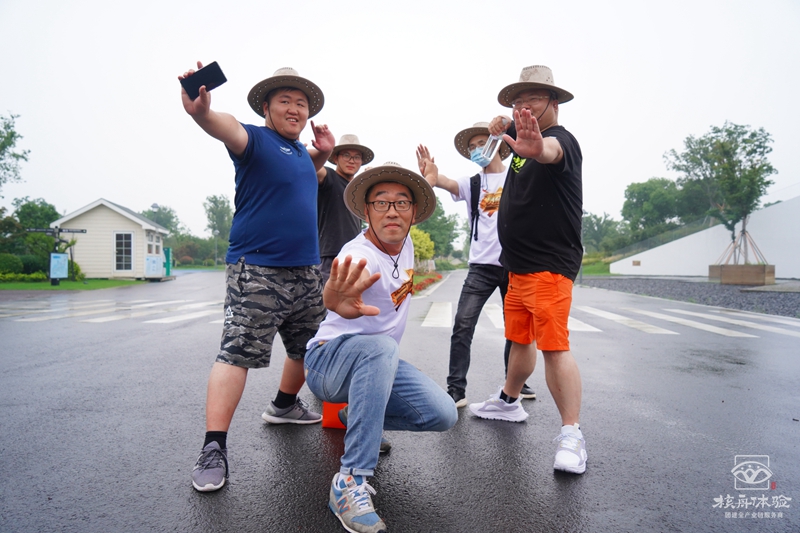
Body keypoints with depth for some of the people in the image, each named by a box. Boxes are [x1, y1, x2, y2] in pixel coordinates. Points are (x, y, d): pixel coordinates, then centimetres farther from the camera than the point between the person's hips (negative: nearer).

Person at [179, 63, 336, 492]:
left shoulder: (300, 151, 16)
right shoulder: (256, 140, -6)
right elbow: (227, 128, -28)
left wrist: (322, 154, 16)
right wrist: (202, 111, -52)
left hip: (306, 271, 8)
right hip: (257, 270, -8)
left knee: (311, 348, 18)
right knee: (237, 353, -13)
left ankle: (284, 405, 39)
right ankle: (214, 449, -6)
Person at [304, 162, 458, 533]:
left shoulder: (405, 243, -2)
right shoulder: (359, 255, -26)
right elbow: (339, 300, -52)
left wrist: (428, 175, 33)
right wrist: (339, 300, -74)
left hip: (377, 362, 7)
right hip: (329, 359, -7)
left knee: (442, 415, -12)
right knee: (380, 347, -41)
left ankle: (359, 419, 15)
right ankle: (351, 482, -34)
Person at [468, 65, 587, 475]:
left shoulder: (561, 139, -11)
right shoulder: (522, 139, 14)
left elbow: (551, 150, -37)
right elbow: (506, 134, 37)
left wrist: (537, 148, -61)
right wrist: (502, 128, 12)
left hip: (549, 266, -9)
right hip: (518, 265, 9)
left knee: (553, 346, -14)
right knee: (520, 340, 20)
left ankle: (571, 435, -7)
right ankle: (508, 401, 36)